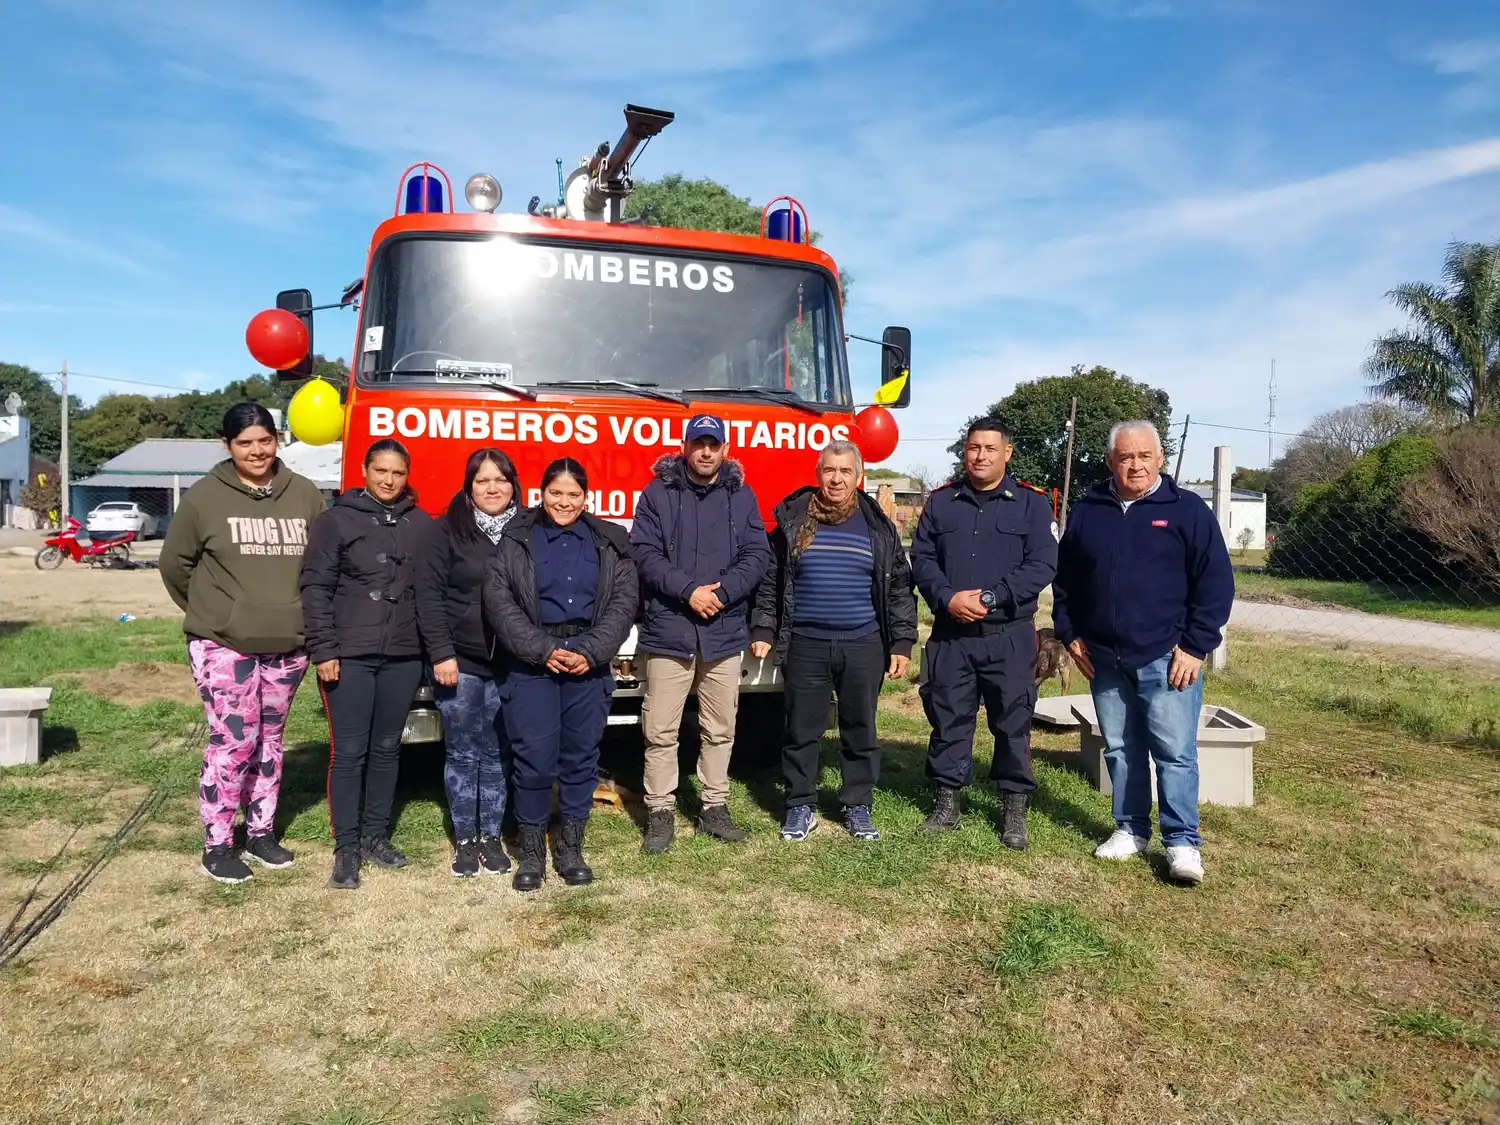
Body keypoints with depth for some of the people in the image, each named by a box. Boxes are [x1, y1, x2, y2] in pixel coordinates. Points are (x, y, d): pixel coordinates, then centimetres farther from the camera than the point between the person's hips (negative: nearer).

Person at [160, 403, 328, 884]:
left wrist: (299, 611, 10)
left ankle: (261, 832, 28)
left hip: (288, 643, 4)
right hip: (223, 645, -3)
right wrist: (211, 610, 10)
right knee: (233, 741, -3)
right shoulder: (205, 496, -5)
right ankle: (216, 846, 11)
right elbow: (175, 564, 5)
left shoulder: (304, 494, 2)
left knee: (269, 740, 14)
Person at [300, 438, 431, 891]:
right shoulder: (338, 521, -2)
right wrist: (323, 650, -11)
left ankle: (376, 835, 25)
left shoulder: (421, 524, 8)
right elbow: (316, 587, -5)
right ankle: (346, 847, 9)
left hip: (403, 657, 3)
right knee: (348, 752, 0)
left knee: (387, 748, 12)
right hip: (349, 656, -3)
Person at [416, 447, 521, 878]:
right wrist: (441, 654, -11)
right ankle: (464, 840, 18)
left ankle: (491, 836, 21)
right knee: (462, 753, 6)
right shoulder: (447, 530, -2)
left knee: (497, 753, 9)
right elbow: (429, 594, -6)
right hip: (460, 662, -2)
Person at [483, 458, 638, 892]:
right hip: (532, 663, -2)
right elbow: (498, 599, -5)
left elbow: (624, 601, 2)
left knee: (582, 756, 7)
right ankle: (531, 851, 14)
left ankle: (570, 847, 21)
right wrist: (543, 649, -13)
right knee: (533, 757, -2)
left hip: (589, 663, 2)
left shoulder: (609, 543, 9)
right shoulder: (516, 539, 4)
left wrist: (591, 651, -11)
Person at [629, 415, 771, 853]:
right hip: (669, 630, -2)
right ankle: (660, 812, 13)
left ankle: (714, 807, 24)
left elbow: (757, 555, 1)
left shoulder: (741, 496, 8)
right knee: (660, 730, 1)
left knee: (720, 729, 11)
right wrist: (689, 591, -16)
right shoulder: (658, 493, 2)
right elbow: (644, 553, -6)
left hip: (725, 631, 2)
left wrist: (720, 592, -13)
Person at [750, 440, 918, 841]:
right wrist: (763, 631, 1)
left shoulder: (878, 526, 4)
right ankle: (800, 806, 19)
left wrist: (902, 642, 1)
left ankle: (858, 805, 23)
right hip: (804, 646, 0)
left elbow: (899, 588, 5)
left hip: (863, 646, 1)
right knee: (802, 731, 6)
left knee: (860, 730, 9)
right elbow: (771, 580, 6)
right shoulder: (793, 519, 2)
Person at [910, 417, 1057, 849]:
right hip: (950, 636, 2)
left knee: (1012, 722, 5)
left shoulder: (1031, 503, 1)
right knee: (948, 718, 8)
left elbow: (1041, 565, -8)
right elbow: (922, 557, 4)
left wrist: (989, 597, -17)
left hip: (1009, 637, -2)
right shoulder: (941, 502, 8)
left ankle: (1015, 806, 18)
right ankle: (948, 800, 21)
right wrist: (948, 599, -13)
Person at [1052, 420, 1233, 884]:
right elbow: (1065, 581, 16)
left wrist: (1195, 646, -10)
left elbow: (1216, 583, -4)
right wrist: (1069, 634, 7)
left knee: (1175, 752, -4)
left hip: (1167, 659, -3)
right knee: (1120, 750, 12)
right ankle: (1131, 829, 25)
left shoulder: (1188, 510, -3)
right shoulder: (1087, 512, 8)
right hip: (1104, 660, 4)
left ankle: (1182, 842, 6)